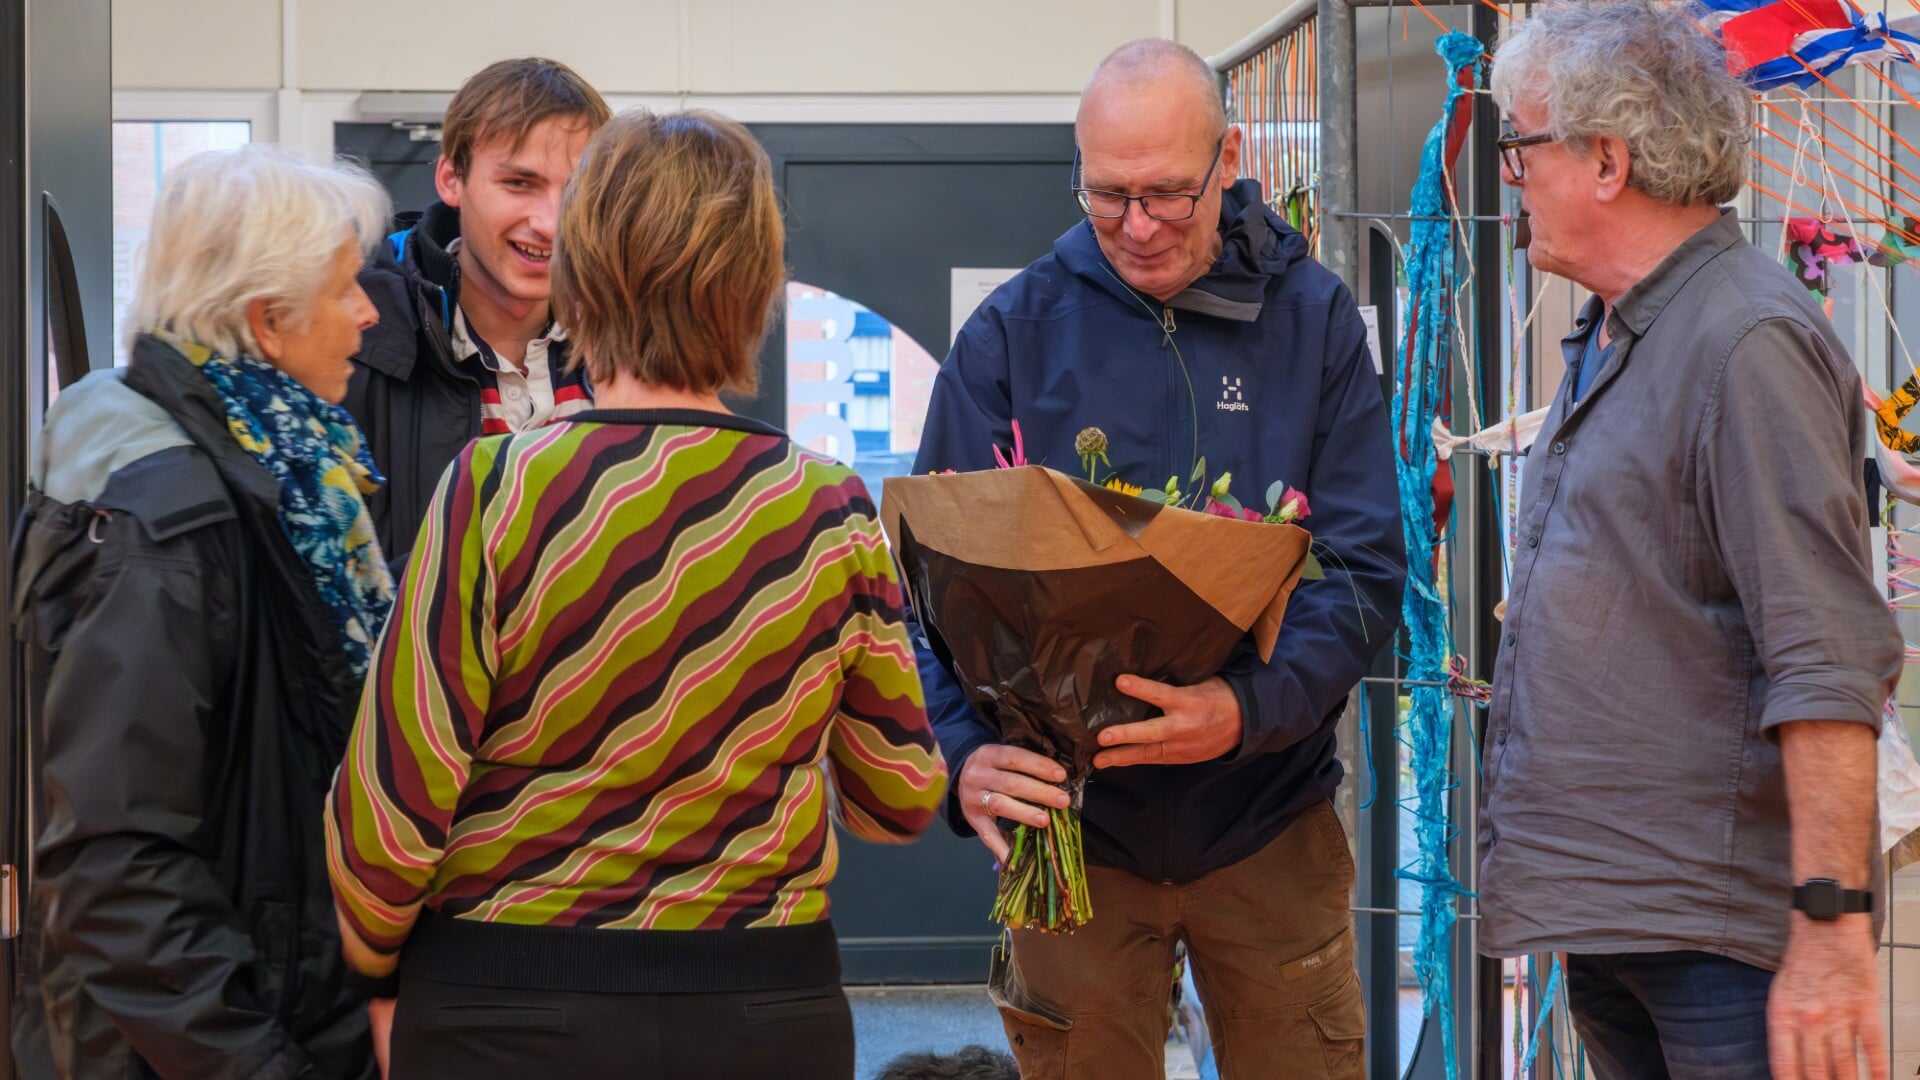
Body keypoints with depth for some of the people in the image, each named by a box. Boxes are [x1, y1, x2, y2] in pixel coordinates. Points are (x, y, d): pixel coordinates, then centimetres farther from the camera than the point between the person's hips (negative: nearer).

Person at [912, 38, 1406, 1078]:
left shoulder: (1312, 319, -1)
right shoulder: (1010, 333, -2)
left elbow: (1366, 569, -6)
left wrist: (1253, 707, -25)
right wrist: (967, 754, -24)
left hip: (1270, 823, 0)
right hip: (1074, 825, 0)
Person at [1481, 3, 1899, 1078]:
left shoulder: (1752, 343, -17)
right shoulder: (1611, 340, 15)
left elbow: (1827, 665, -22)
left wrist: (1830, 923, -25)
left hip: (1717, 930, -9)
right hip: (1604, 908, 9)